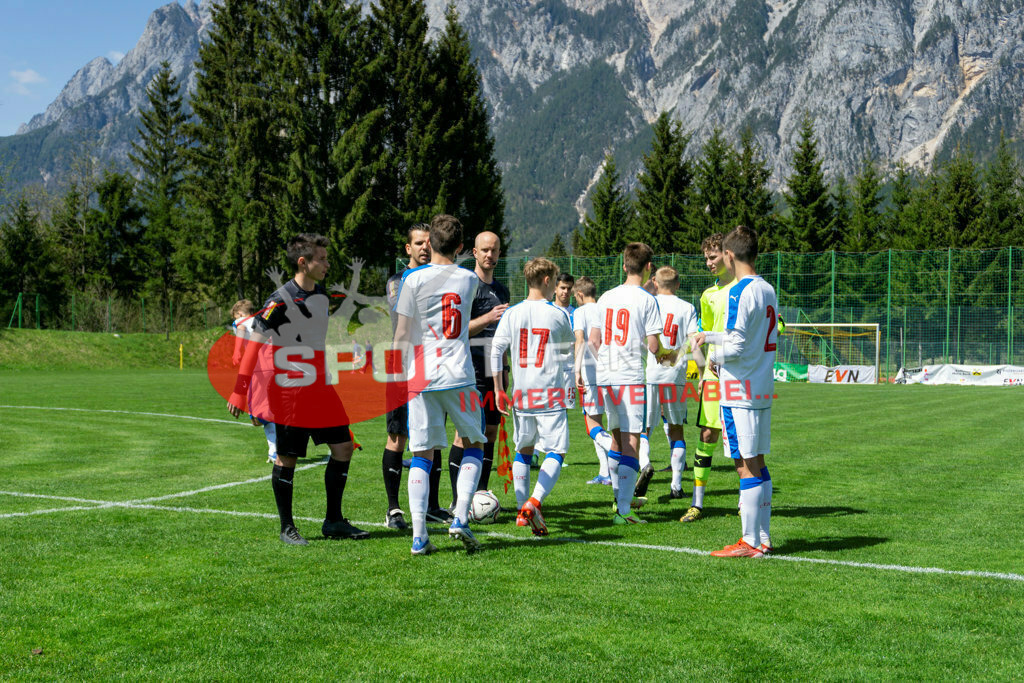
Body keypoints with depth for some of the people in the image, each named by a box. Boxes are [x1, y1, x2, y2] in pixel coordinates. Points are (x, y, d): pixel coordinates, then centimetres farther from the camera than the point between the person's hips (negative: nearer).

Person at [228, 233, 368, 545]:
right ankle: (287, 528, 15)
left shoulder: (321, 295, 9)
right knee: (287, 458, 1)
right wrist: (240, 391, -16)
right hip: (289, 390, -7)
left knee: (344, 447, 5)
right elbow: (255, 342, -13)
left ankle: (333, 521, 16)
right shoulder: (280, 300, -14)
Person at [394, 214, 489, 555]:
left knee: (422, 454, 4)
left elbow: (402, 335, -2)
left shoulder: (414, 279, -3)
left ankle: (419, 535, 0)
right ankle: (460, 517, 3)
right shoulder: (469, 279, 6)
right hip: (459, 377, 1)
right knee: (475, 444, 17)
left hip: (421, 377, 0)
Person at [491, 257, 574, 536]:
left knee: (523, 450, 17)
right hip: (551, 393, -4)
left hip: (521, 394, 4)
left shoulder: (512, 313, 3)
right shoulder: (558, 314, -3)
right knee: (556, 452, -2)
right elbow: (568, 351, 12)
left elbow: (496, 350, -2)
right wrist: (567, 373, 33)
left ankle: (522, 510, 17)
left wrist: (499, 390, 3)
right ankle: (533, 503, -19)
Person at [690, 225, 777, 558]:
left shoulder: (740, 291, -15)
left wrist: (714, 357, 0)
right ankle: (763, 537, 18)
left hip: (740, 390, -8)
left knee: (747, 466, -4)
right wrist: (710, 336, 29)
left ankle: (750, 542, 1)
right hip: (763, 388, 8)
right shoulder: (767, 290, 11)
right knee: (757, 464, 12)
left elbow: (736, 346, -19)